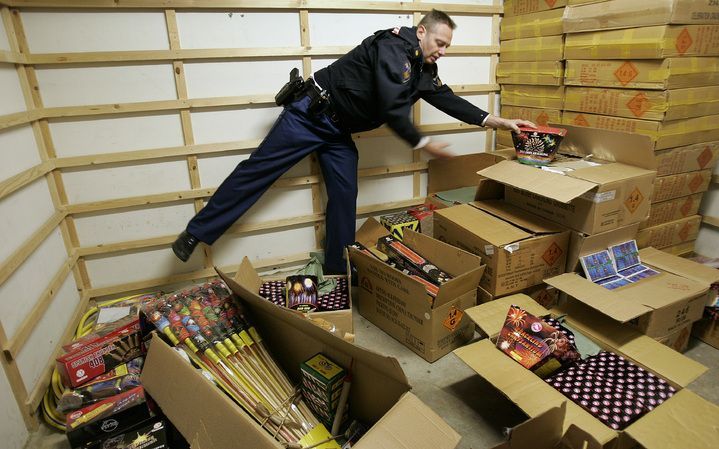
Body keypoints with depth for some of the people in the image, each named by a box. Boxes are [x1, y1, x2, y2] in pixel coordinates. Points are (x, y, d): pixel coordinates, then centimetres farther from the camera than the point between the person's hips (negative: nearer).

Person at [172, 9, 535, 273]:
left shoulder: (424, 69, 9)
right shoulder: (394, 47, -20)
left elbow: (447, 99, 11)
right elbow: (392, 110, -26)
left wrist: (496, 121, 5)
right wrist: (423, 144, -15)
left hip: (339, 130, 9)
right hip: (311, 112, -8)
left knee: (345, 197, 2)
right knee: (257, 169, -6)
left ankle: (338, 274, 13)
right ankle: (196, 233, 7)